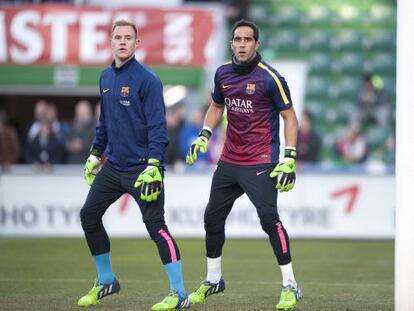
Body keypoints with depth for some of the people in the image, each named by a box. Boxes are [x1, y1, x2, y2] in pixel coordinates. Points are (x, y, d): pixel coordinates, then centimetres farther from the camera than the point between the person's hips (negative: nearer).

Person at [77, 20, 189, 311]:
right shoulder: (106, 78, 11)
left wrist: (153, 166, -23)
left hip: (142, 167, -8)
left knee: (156, 226, -10)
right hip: (113, 165, 8)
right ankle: (106, 281, 26)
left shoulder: (147, 79, -12)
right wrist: (94, 155, 22)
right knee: (89, 216, 9)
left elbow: (157, 126, -16)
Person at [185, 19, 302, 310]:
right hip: (229, 162, 7)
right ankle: (213, 280, 29)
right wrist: (204, 136, 8)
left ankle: (290, 286, -10)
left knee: (269, 218, -17)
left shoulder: (269, 77, -12)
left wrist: (290, 158, -17)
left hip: (260, 163, -7)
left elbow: (289, 117, -9)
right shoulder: (223, 73, 5)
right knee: (212, 217, 11)